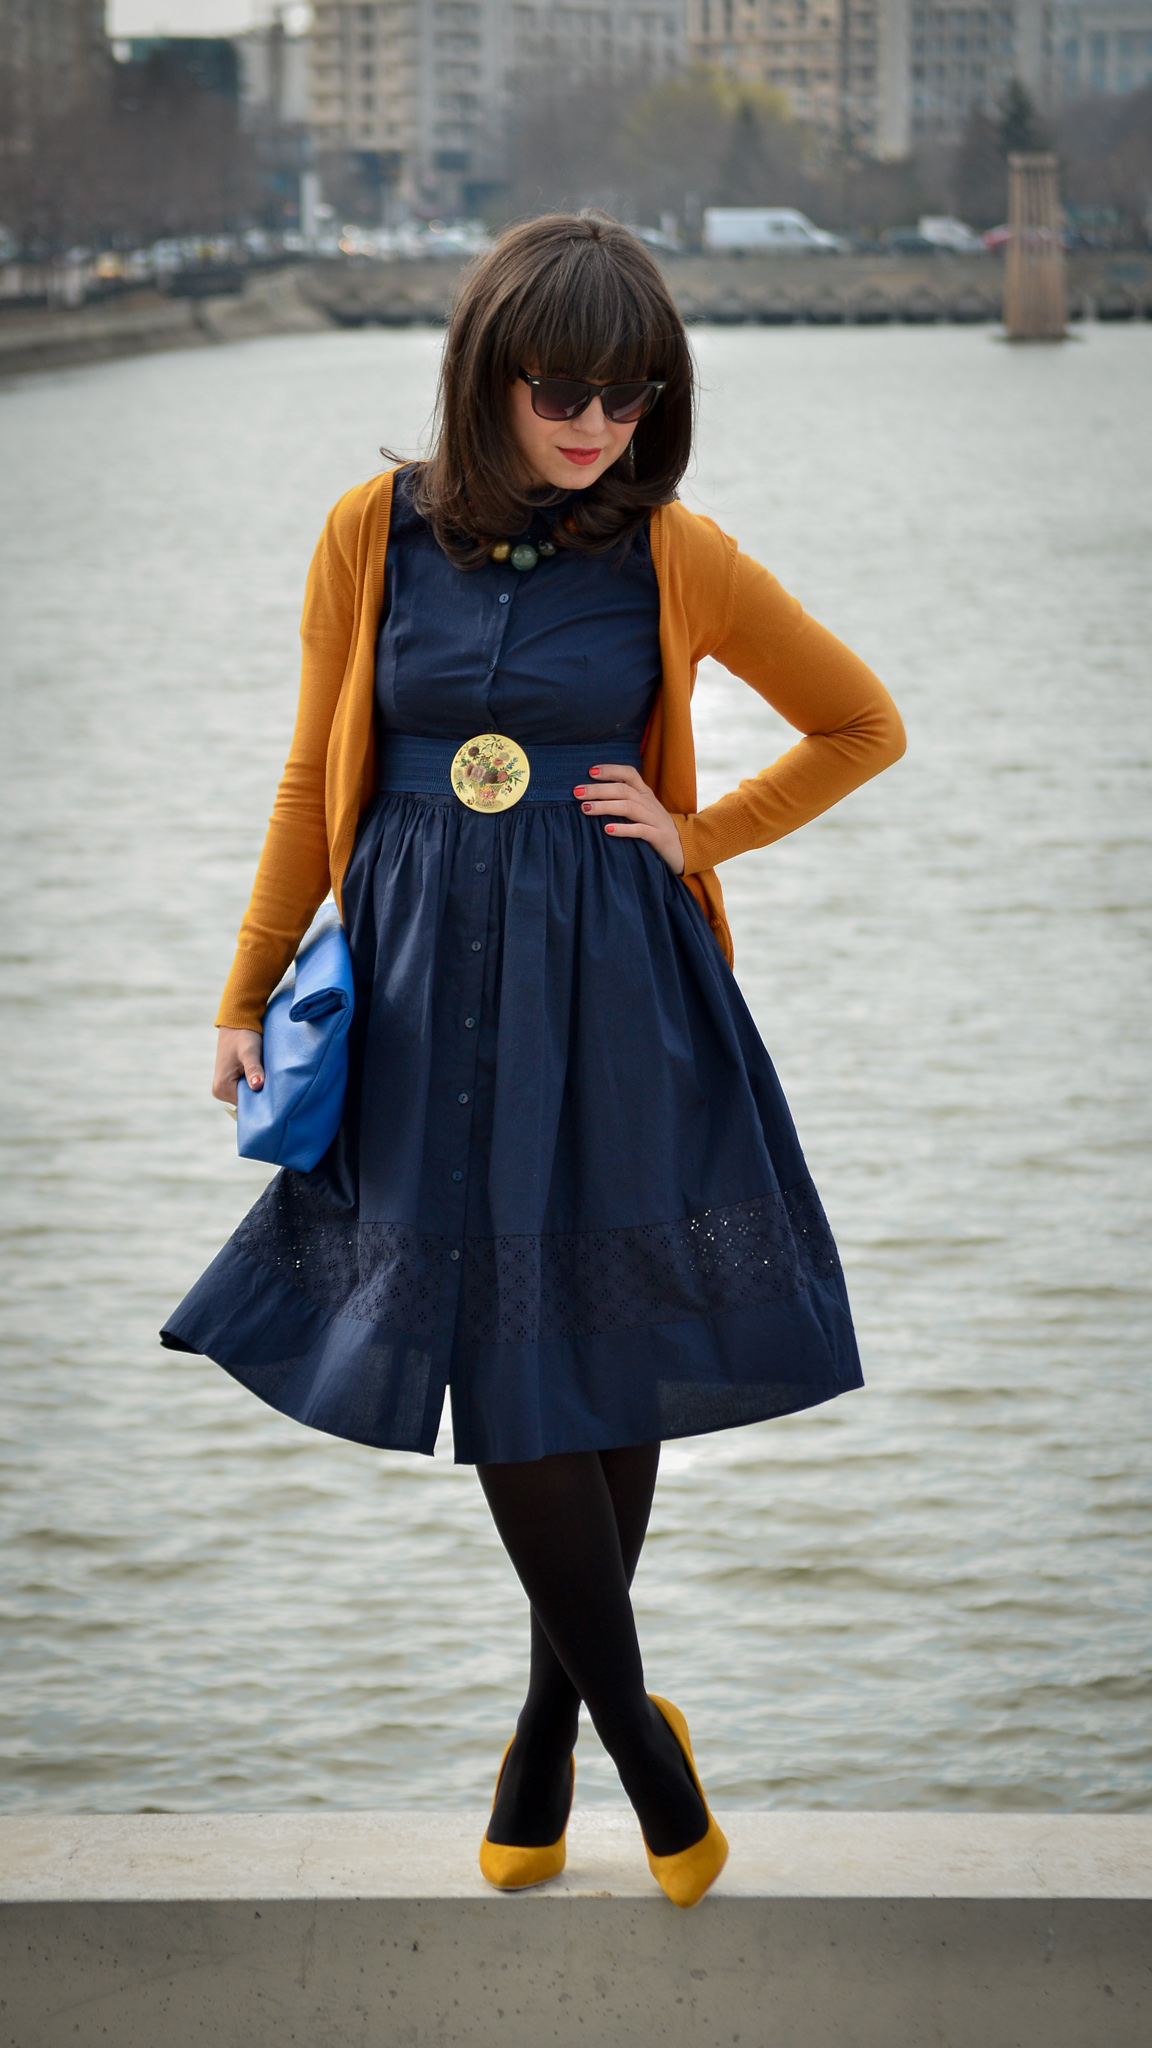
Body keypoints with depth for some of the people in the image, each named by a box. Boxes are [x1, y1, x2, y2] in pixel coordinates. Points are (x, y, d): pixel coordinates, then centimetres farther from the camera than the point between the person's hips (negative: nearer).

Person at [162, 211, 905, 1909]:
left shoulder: (674, 556, -3)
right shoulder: (376, 536, 0)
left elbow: (864, 725, 9)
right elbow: (316, 781, 9)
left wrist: (701, 835, -1)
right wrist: (250, 994, 10)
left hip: (612, 999, -1)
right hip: (427, 997, 1)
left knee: (604, 1362, 4)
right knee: (493, 1362, 0)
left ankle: (551, 1736, 24)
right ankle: (639, 1740, 16)